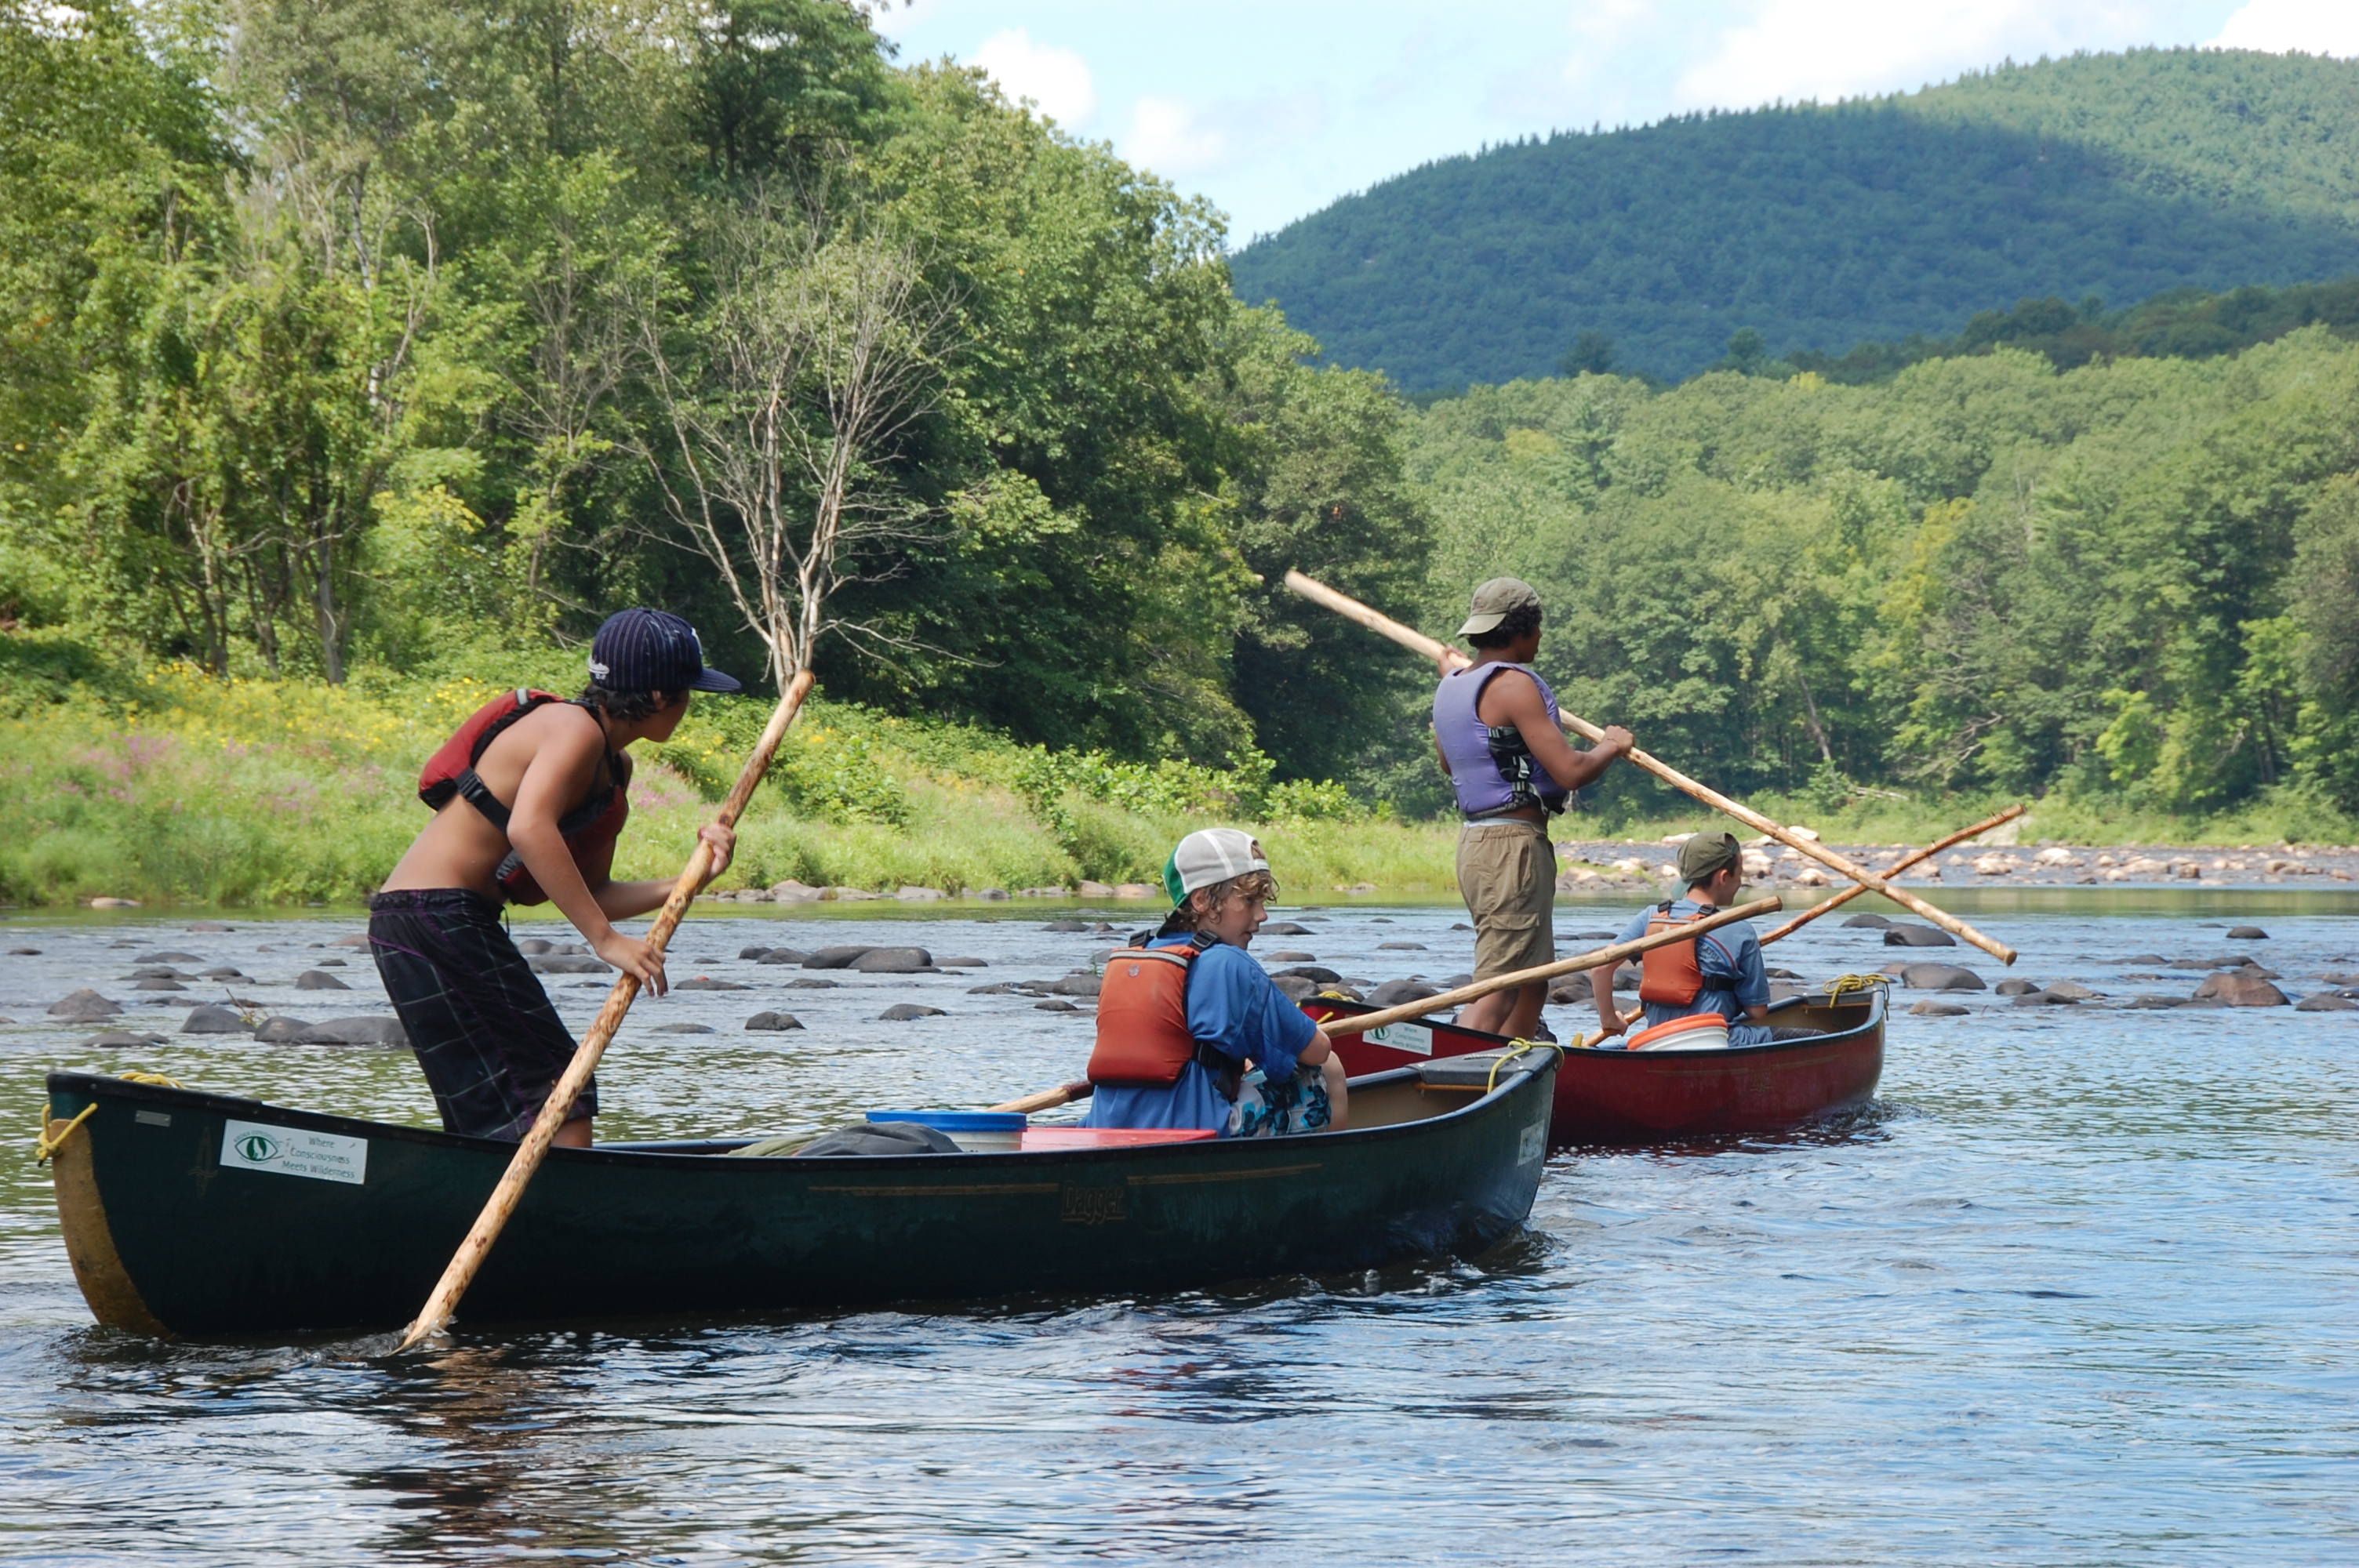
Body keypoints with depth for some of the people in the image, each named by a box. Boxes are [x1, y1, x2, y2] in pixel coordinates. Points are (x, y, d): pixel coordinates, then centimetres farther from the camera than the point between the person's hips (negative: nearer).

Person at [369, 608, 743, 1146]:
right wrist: (605, 939, -28)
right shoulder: (576, 728, -12)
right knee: (558, 1090, -8)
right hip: (437, 916, -10)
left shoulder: (614, 769, 16)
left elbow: (592, 895, 12)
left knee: (493, 1111, 13)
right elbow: (528, 827, -30)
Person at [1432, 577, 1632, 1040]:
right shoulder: (1513, 684, -15)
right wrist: (1612, 745, 3)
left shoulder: (1449, 687, 13)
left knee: (1532, 987, 16)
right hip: (1515, 845, -10)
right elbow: (1570, 771, -19)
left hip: (1475, 840, 10)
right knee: (1497, 988, -12)